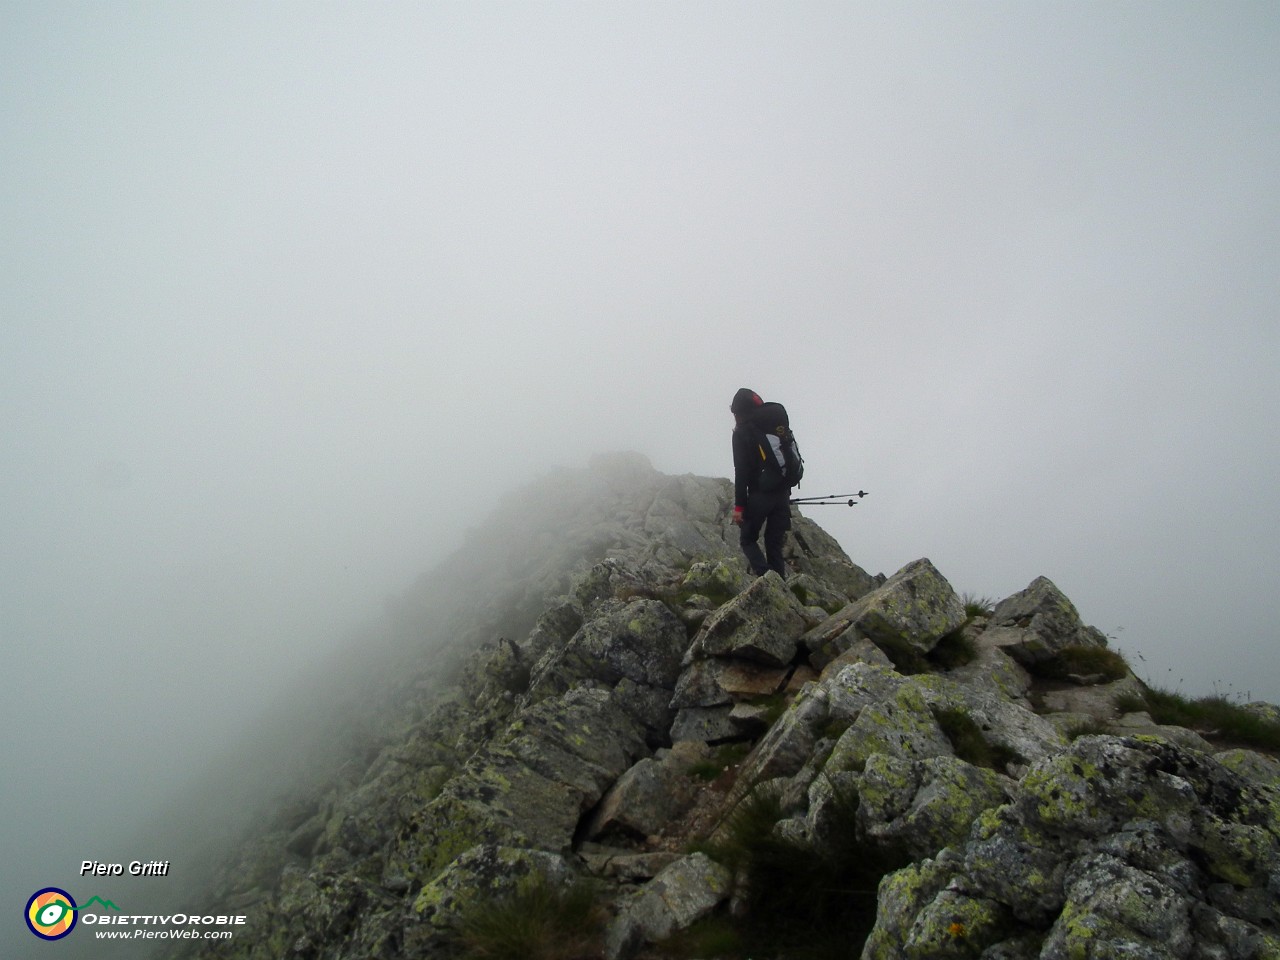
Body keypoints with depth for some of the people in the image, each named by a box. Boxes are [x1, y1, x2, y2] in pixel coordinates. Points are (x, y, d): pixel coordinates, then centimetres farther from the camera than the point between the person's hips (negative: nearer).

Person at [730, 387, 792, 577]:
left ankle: (765, 577, -12)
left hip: (760, 495, -5)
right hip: (782, 494, 6)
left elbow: (741, 471, -11)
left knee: (747, 539, 9)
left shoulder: (742, 433, -5)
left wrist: (739, 505, -9)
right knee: (774, 544, 11)